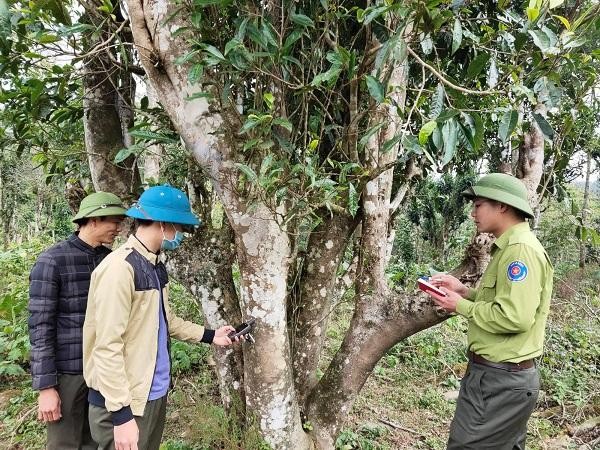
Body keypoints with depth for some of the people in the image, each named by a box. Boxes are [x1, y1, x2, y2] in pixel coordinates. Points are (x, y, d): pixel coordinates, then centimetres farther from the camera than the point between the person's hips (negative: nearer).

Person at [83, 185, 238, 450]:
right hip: (127, 401, -9)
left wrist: (209, 335, 16)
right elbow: (108, 346, -22)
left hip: (155, 393, 9)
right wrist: (121, 413, -22)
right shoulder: (120, 267, -21)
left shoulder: (154, 266, 8)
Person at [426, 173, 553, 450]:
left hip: (500, 380, -10)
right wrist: (464, 291, 6)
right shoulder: (510, 247, 13)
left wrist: (461, 306, -16)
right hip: (506, 375, 10)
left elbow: (515, 318, -28)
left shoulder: (520, 249, -20)